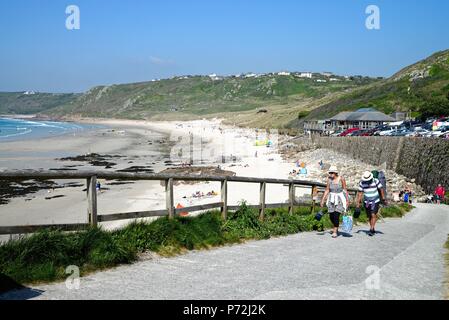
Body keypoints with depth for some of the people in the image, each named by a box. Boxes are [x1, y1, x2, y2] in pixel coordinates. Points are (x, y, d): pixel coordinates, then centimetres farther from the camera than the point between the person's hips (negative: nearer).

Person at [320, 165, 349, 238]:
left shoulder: (341, 179, -10)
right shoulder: (329, 179, -2)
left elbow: (345, 189, -5)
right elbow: (327, 190, 1)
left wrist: (347, 200, -6)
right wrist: (323, 200, -2)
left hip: (340, 198, -4)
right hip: (331, 198, 4)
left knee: (336, 215, -14)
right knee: (331, 215, 5)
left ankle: (335, 231, -3)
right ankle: (336, 227, 33)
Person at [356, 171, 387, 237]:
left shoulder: (376, 181, -14)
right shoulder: (362, 183, -8)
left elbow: (381, 189, -6)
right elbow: (360, 193, -4)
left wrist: (384, 199, -7)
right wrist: (358, 203, -5)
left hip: (375, 201, -3)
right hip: (367, 202, 3)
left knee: (373, 215, -14)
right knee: (369, 216, 7)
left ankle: (371, 230, -14)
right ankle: (373, 230, 21)